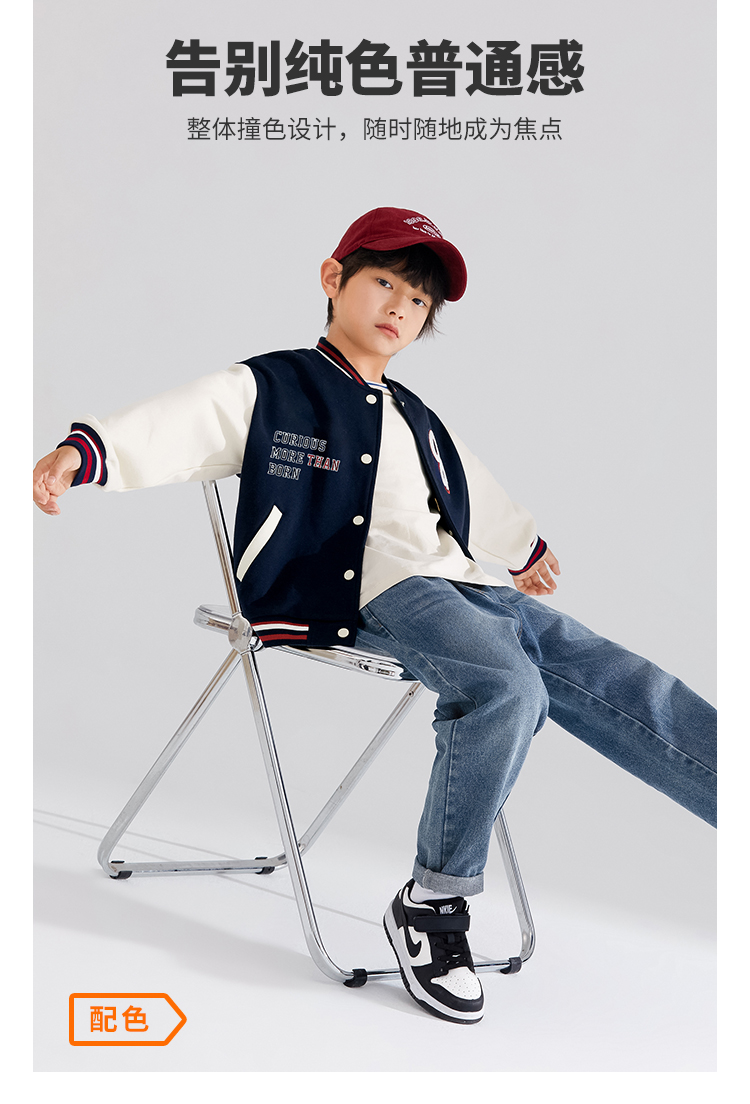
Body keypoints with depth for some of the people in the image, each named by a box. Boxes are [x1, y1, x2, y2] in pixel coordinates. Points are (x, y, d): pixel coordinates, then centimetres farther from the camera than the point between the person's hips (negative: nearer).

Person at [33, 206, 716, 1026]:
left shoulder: (416, 420, 30)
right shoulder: (267, 390, 10)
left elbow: (475, 495, 47)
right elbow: (169, 429, -5)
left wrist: (525, 549, 60)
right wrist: (80, 453, -25)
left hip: (468, 588, 7)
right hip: (374, 593, -6)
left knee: (625, 688, -9)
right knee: (508, 686, -34)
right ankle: (431, 904, -21)